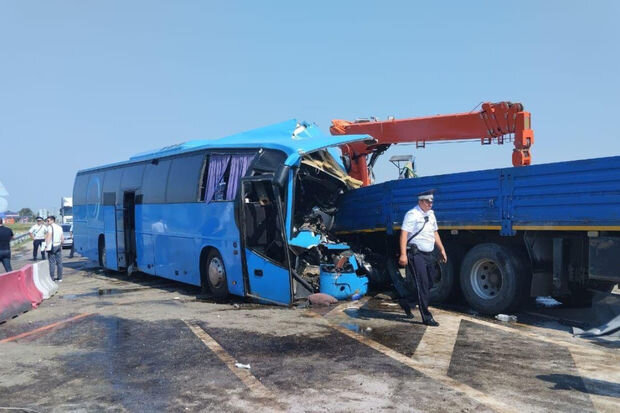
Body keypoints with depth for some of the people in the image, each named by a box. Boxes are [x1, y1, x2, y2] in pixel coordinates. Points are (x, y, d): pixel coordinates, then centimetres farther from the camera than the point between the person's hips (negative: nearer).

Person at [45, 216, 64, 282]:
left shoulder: (50, 227, -9)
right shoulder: (60, 227, 12)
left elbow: (49, 237, -17)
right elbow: (62, 238, 14)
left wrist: (47, 246, -17)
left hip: (52, 247, -6)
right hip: (58, 246, 6)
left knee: (52, 263, -4)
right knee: (59, 262, 8)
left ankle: (52, 278, -4)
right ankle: (60, 278, 11)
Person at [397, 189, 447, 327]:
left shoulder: (431, 214, 16)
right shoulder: (412, 214, -11)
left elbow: (435, 233, 25)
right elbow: (404, 234, -18)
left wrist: (442, 249, 20)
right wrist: (403, 254, -26)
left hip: (429, 254, 8)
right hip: (416, 254, -8)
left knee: (428, 284, 11)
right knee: (422, 286, -6)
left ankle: (407, 302, 30)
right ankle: (426, 317, 1)